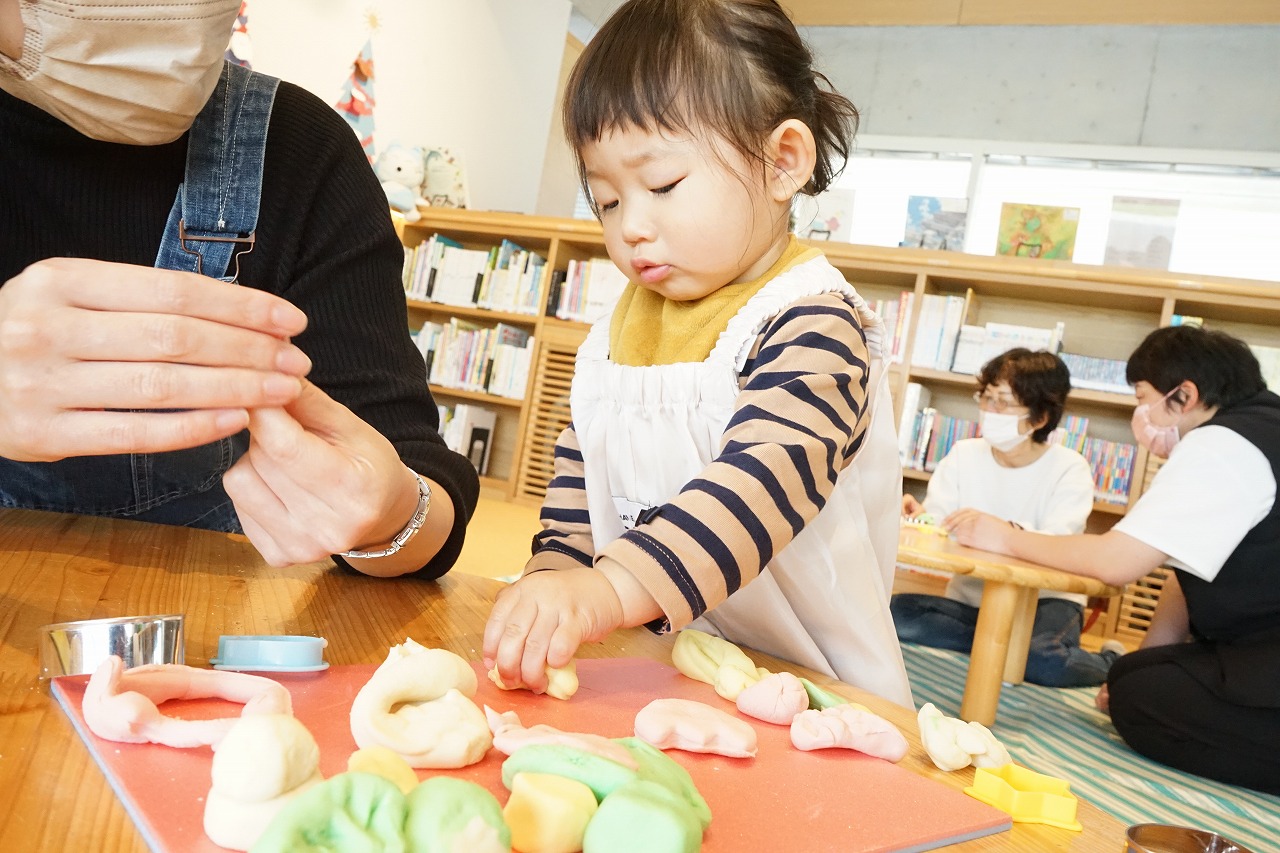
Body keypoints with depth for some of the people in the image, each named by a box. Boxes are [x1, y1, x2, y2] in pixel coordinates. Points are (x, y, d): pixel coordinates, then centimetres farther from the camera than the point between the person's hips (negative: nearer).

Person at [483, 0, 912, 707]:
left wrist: (612, 589, -41)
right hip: (643, 672, 5)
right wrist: (552, 597, 0)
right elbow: (577, 492, 14)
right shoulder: (616, 334, 8)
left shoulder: (813, 324, -14)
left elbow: (763, 481, -29)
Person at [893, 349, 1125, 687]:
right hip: (969, 597, 3)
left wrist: (1006, 531, -45)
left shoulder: (1070, 469, -8)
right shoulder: (964, 455, 1)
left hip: (1043, 599, -3)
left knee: (1043, 661, -34)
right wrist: (918, 516, -32)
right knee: (895, 612, -24)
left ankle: (1109, 663, 1)